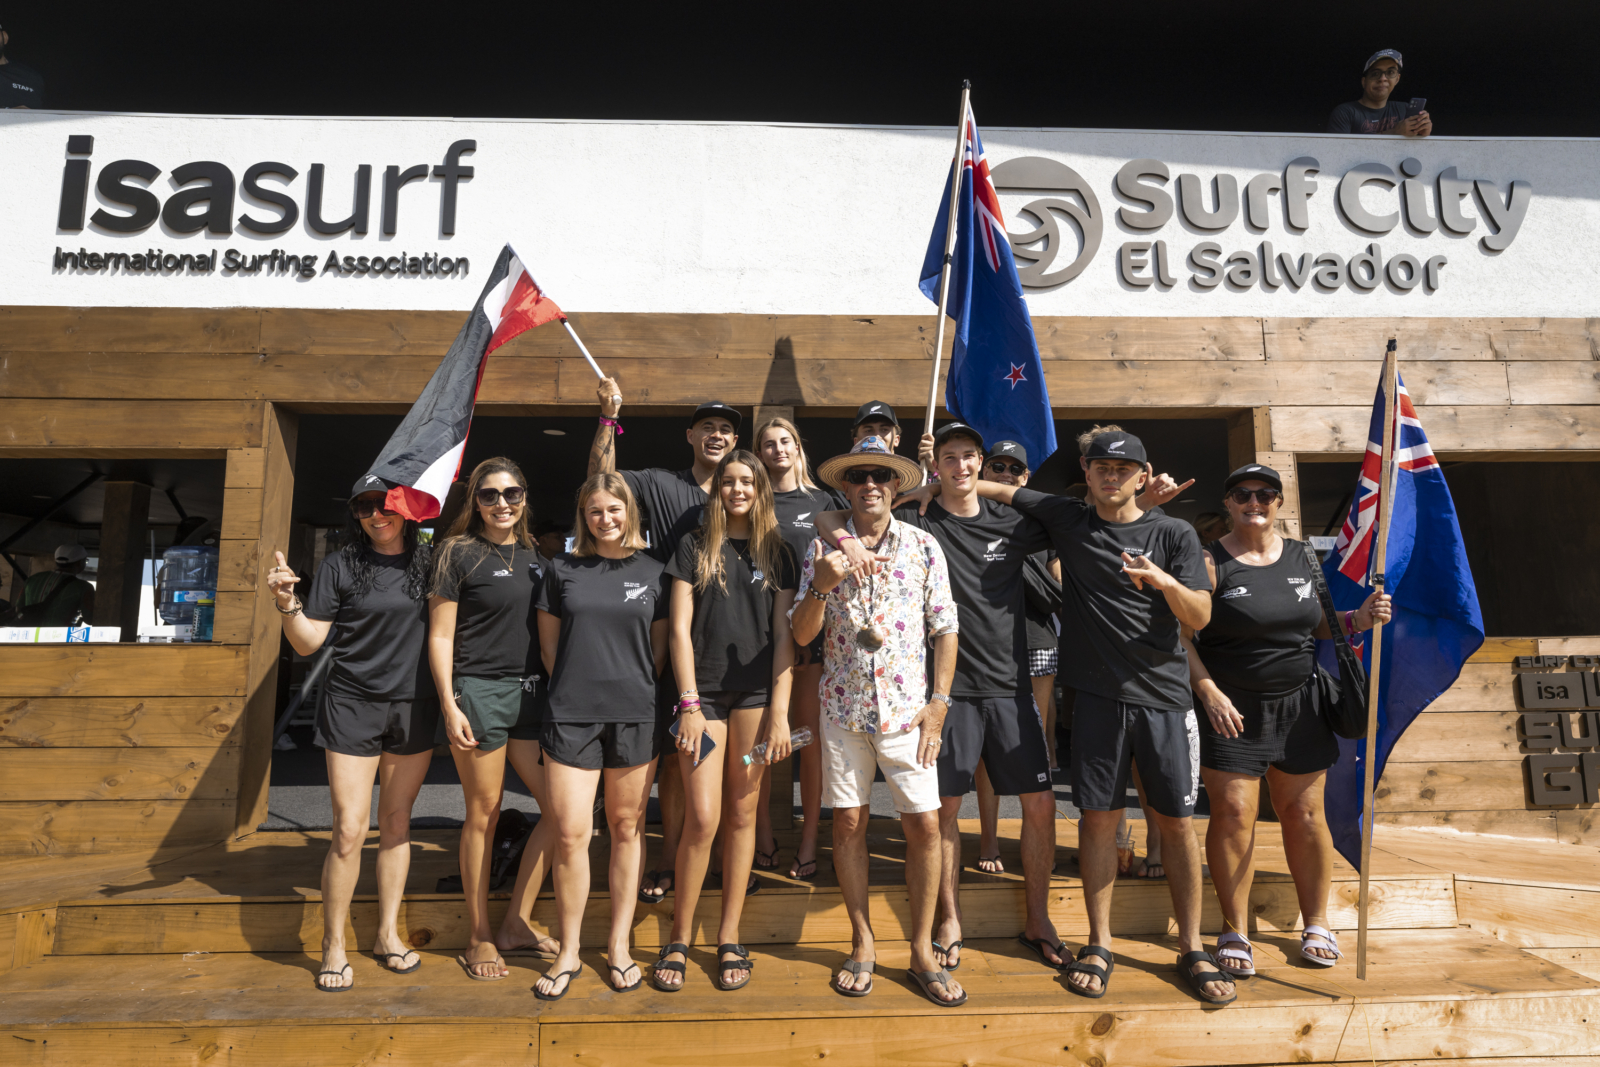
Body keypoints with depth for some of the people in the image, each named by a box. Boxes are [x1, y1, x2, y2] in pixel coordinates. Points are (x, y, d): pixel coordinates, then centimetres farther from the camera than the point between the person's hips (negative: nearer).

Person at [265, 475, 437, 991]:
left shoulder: (428, 563, 6)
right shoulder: (340, 566, -2)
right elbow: (309, 642, -2)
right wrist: (288, 603, -18)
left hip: (414, 706, 3)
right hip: (353, 707, -2)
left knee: (397, 823, 11)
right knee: (350, 830, -3)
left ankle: (388, 933, 25)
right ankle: (333, 945, 15)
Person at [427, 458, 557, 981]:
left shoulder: (534, 555, 12)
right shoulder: (459, 553, -3)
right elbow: (440, 636, -5)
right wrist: (449, 705, -13)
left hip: (531, 692, 6)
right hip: (478, 691, -6)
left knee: (561, 805, 3)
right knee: (484, 815, 3)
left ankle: (515, 924, 19)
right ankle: (478, 938, 21)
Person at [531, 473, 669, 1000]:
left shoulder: (652, 570, 6)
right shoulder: (563, 569, 6)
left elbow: (660, 646, 10)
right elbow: (549, 641, 12)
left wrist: (640, 692, 4)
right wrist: (577, 686, 8)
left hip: (635, 716, 1)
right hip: (571, 714, 0)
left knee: (627, 829, 9)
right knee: (571, 834, -1)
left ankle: (619, 945, 23)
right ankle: (568, 952, 17)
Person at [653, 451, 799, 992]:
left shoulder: (777, 553, 10)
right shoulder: (694, 547, 7)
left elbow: (784, 635, 5)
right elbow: (680, 629, 1)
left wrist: (779, 710, -3)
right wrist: (688, 704, -7)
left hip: (757, 693, 1)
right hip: (704, 691, -1)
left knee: (742, 814, 6)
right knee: (703, 819, -6)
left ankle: (729, 937, 19)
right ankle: (679, 937, 13)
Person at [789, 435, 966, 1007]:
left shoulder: (923, 546, 1)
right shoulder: (822, 548, 2)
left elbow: (945, 628, 2)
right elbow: (802, 635, -1)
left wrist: (939, 702, -4)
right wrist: (821, 587, -19)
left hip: (907, 708, -1)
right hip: (844, 706, 1)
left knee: (925, 824, 0)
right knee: (848, 823, 7)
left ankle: (922, 950, 18)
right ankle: (862, 945, 24)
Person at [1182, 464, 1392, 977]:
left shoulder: (1301, 557, 9)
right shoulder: (1211, 563, -7)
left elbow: (1316, 625, 18)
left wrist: (1359, 618, 0)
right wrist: (1209, 692, -17)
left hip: (1299, 706, 4)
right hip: (1231, 710, -4)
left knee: (1304, 814, 10)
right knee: (1233, 814, -2)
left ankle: (1316, 921, 28)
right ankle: (1235, 930, 13)